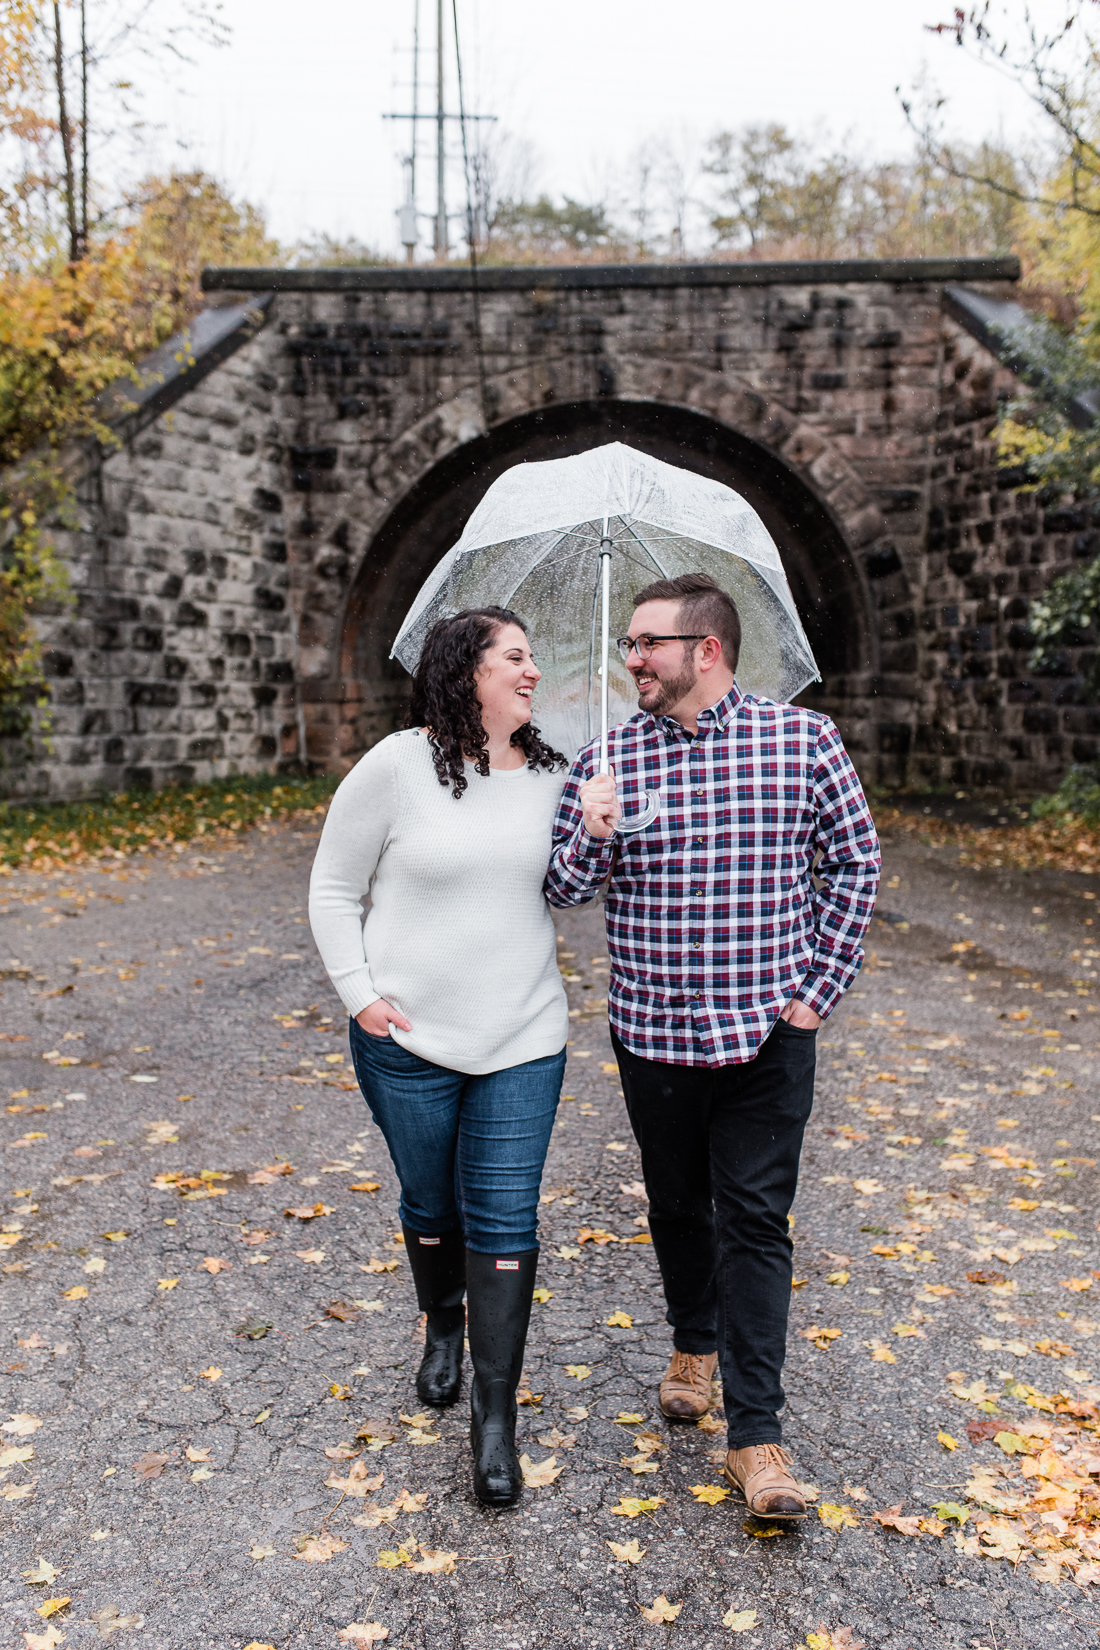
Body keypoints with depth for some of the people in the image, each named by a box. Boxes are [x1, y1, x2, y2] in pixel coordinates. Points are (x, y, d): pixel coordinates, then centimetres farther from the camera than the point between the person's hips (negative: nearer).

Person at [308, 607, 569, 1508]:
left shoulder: (552, 775, 4)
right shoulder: (397, 765, -8)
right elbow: (333, 888, -1)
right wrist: (360, 992, -9)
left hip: (523, 1039, 2)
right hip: (408, 1038, -2)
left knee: (505, 1219, 2)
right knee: (431, 1205, 17)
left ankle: (496, 1415, 15)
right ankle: (443, 1330, 46)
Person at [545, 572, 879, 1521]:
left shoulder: (803, 739, -4)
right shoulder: (607, 759, 0)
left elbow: (854, 863, 4)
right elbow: (562, 890, 2)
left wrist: (817, 987, -1)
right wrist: (592, 835, -20)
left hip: (768, 1033, -2)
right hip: (653, 1033, 2)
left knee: (755, 1222, 1)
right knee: (678, 1204, 17)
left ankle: (756, 1436, 11)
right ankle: (694, 1345, 44)